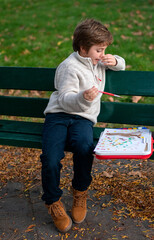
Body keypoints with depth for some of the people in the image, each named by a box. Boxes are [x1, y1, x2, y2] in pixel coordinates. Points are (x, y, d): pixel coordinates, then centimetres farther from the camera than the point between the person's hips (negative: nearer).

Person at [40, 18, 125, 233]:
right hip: (59, 114, -3)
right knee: (50, 157, -26)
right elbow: (65, 99, -12)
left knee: (84, 147, -32)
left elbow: (121, 65, 34)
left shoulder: (97, 62, 18)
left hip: (83, 118, 4)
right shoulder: (70, 67, -5)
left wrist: (114, 61, 9)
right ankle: (53, 202, 1)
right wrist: (83, 97, -33)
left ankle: (80, 192, -5)